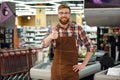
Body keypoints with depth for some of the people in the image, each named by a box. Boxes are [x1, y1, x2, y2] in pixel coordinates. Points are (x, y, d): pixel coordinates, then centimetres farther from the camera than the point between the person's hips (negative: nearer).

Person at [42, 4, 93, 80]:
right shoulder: (54, 30, 2)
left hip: (72, 70, -2)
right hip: (56, 70, 2)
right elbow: (45, 44, -15)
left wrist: (83, 64, -4)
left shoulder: (78, 29, -4)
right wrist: (50, 37, -36)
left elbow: (89, 47, 3)